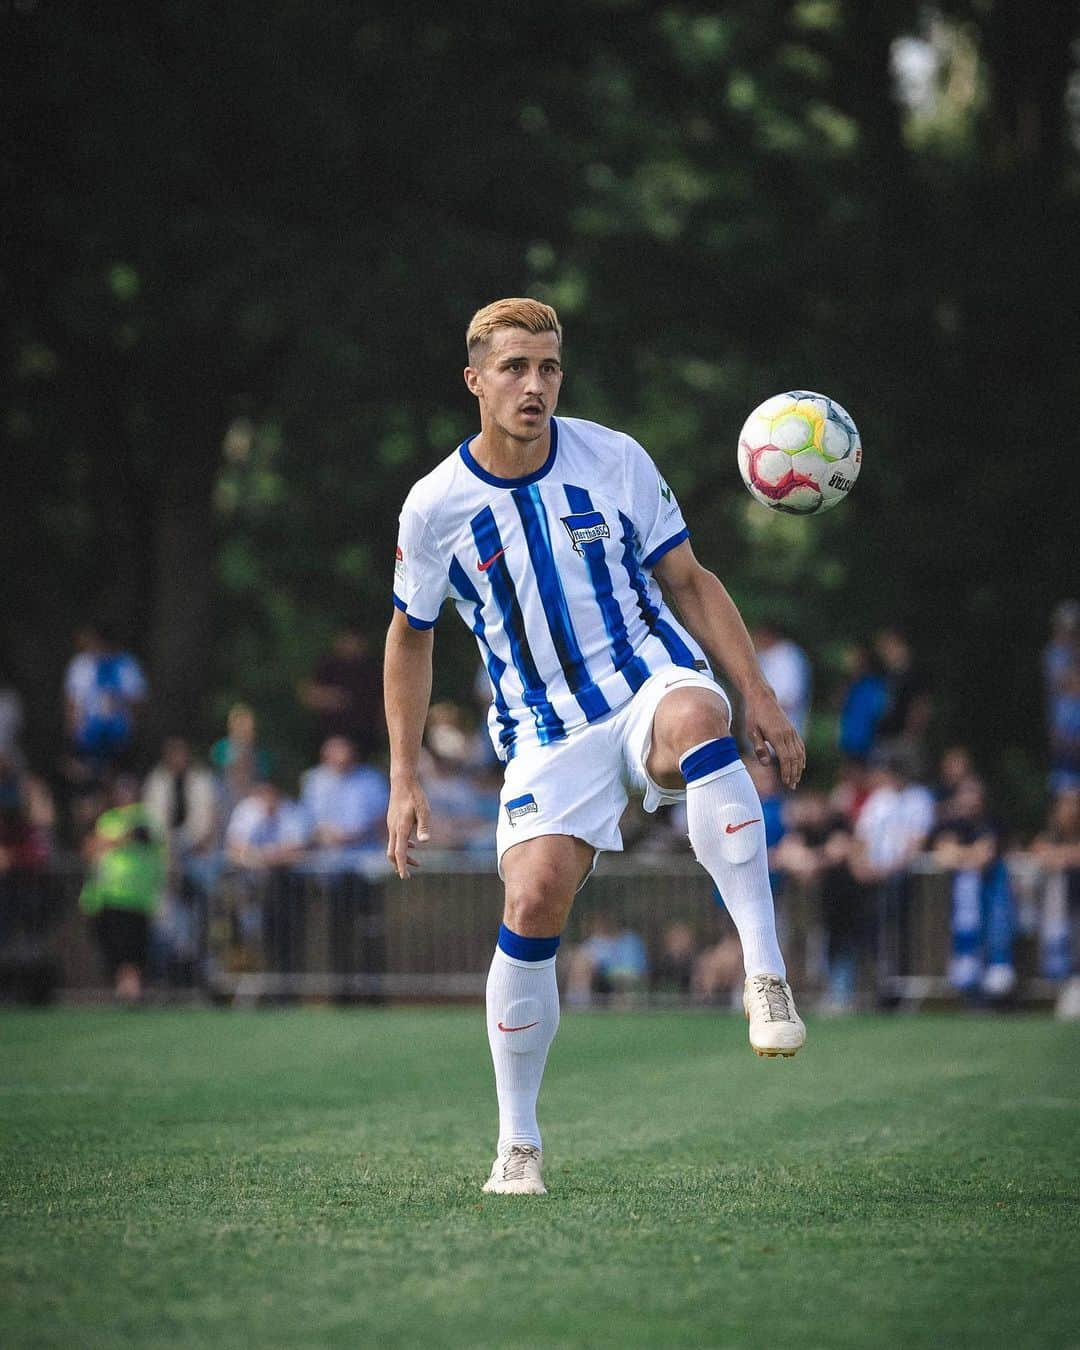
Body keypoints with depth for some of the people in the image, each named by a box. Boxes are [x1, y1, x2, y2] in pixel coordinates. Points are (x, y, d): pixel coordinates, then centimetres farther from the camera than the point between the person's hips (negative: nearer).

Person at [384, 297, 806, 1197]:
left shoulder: (615, 460, -1)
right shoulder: (437, 506, -1)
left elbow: (690, 581, 8)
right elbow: (411, 636, 13)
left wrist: (758, 695, 0)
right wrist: (405, 779, 9)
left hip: (651, 681, -1)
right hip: (547, 733, 1)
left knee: (697, 718, -38)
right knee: (532, 902, -19)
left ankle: (766, 975, -42)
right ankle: (518, 1143, -1)